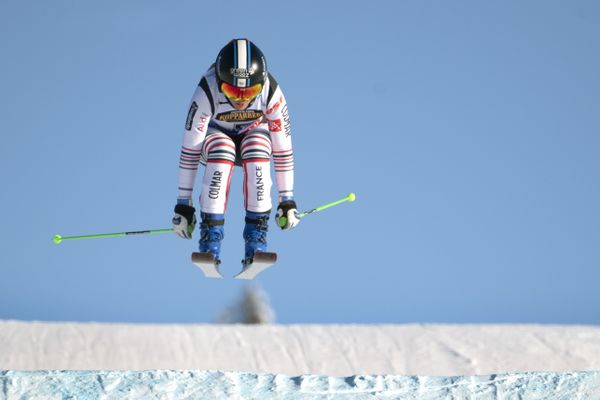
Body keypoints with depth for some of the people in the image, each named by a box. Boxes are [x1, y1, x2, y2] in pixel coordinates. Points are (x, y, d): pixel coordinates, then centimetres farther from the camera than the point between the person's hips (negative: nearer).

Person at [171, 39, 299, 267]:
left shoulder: (271, 93, -30)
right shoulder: (207, 92, -34)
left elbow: (282, 148, -21)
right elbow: (190, 150, -29)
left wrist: (287, 201, -19)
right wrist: (183, 204, -28)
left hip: (254, 134, 1)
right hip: (217, 135, -1)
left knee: (256, 148, -35)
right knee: (221, 151, -37)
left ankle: (256, 242, -33)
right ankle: (209, 244, -37)